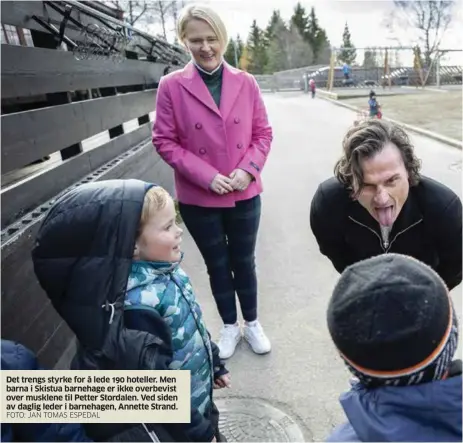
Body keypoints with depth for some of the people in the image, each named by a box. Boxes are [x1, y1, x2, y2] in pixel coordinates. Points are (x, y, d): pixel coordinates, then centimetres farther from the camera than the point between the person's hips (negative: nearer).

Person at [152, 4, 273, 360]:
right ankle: (230, 325, 38)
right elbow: (165, 141, -7)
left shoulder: (245, 83, -1)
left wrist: (248, 170, -14)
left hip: (244, 194, 1)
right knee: (217, 265, 15)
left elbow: (263, 133, 3)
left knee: (244, 261, 16)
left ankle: (252, 323, 38)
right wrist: (207, 176, -17)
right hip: (198, 199, -1)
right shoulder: (171, 86, -7)